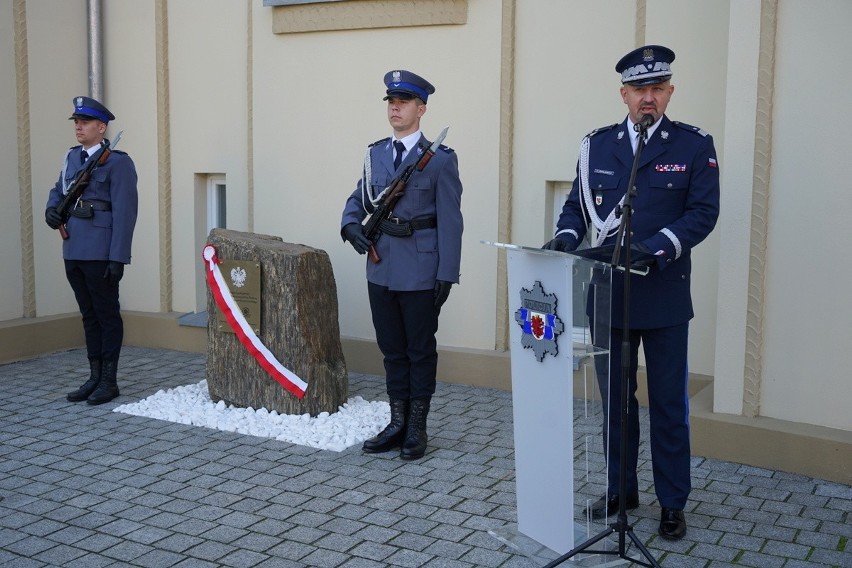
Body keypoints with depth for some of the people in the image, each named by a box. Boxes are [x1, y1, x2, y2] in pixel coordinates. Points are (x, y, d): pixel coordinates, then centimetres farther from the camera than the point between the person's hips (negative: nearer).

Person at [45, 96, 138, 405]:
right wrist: (52, 209, 3)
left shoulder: (118, 162, -8)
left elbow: (124, 213, -13)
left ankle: (109, 381, 11)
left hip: (101, 254, -7)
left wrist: (118, 258, -17)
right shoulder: (72, 157, 14)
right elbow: (58, 191, 27)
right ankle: (95, 378, 23)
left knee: (107, 315, 2)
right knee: (89, 316, 13)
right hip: (74, 252, 7)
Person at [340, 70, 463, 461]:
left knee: (420, 351, 6)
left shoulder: (440, 159, -6)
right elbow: (359, 198, 18)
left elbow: (450, 221, -9)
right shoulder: (375, 154, 10)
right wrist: (351, 224, -4)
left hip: (420, 273, -5)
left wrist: (447, 274, -13)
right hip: (381, 269, 6)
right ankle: (397, 424, 25)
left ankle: (417, 429, 18)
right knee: (392, 350, 13)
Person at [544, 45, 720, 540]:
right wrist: (567, 235, -12)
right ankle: (620, 490, 29)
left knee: (668, 404, 5)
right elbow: (578, 203, 9)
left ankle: (673, 504, 18)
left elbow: (704, 212, -9)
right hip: (608, 294, 3)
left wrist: (656, 248, -23)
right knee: (615, 398, 14)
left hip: (664, 297, -3)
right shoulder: (598, 145, 8)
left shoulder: (695, 145, -1)